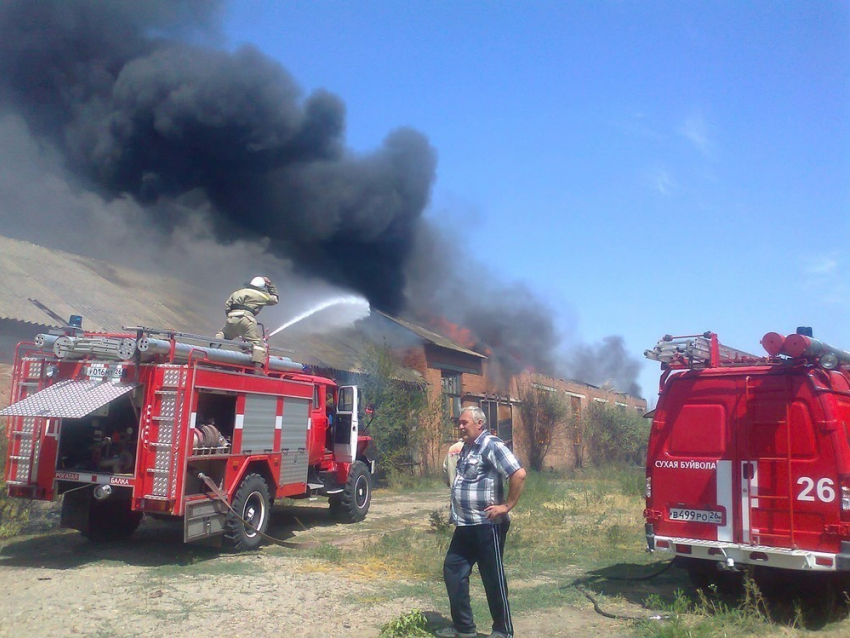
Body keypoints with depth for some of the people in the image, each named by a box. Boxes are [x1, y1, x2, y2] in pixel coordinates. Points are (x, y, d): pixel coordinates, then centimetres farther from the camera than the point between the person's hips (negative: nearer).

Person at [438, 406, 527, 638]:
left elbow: (519, 474, -25)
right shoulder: (467, 448, 13)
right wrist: (456, 512, 17)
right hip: (465, 525, 9)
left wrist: (506, 506, -20)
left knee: (493, 578, 3)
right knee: (453, 570, 11)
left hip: (487, 525, -9)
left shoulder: (491, 445, -16)